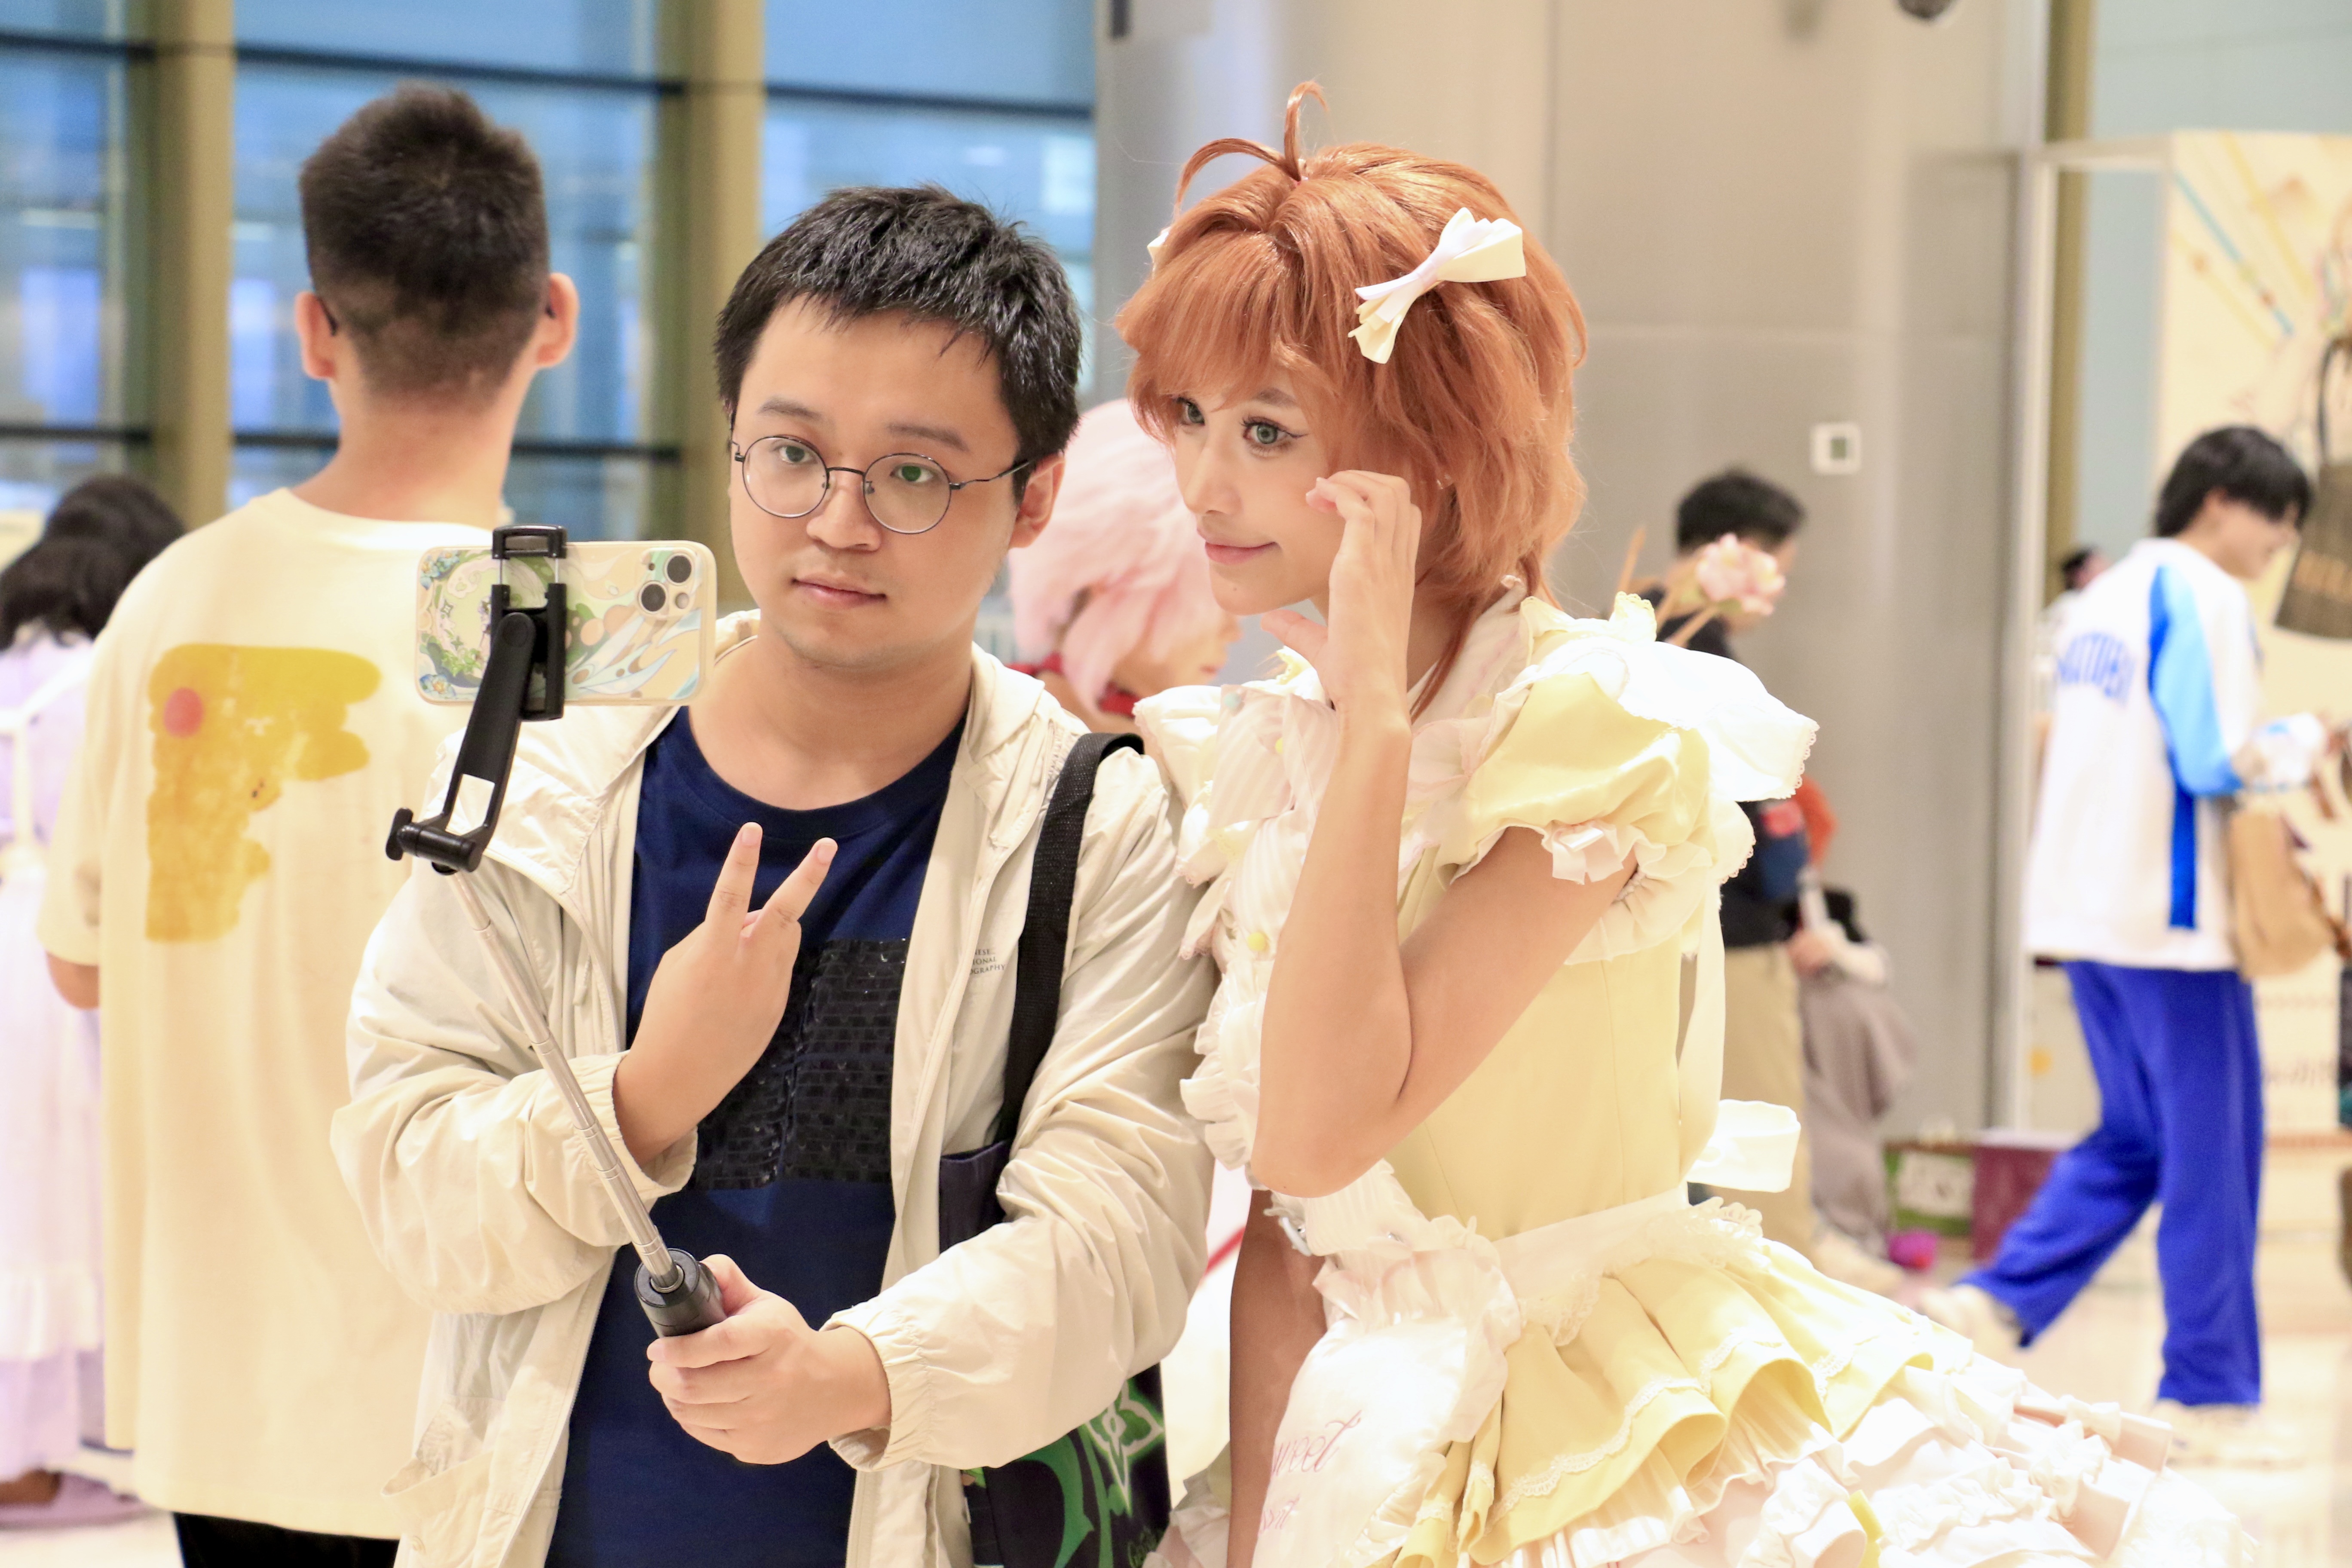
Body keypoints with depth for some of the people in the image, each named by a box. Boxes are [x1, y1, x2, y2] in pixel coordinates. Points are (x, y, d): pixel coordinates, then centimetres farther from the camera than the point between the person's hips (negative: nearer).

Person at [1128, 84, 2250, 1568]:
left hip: (1626, 1446, -6)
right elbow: (1281, 1223, 2)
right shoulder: (1247, 761, 2)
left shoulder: (1586, 725, -19)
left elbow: (1322, 1134, -28)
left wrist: (1379, 712, -26)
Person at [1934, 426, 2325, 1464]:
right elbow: (2218, 761, -20)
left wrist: (2269, 756, 16)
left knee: (2134, 1140, 17)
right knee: (2211, 1155, 1)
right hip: (2172, 914, -9)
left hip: (2084, 907, 9)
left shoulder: (2106, 593, 15)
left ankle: (1998, 1304, 5)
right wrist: (2302, 745, -2)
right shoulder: (2201, 593, -12)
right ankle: (2209, 1397, 6)